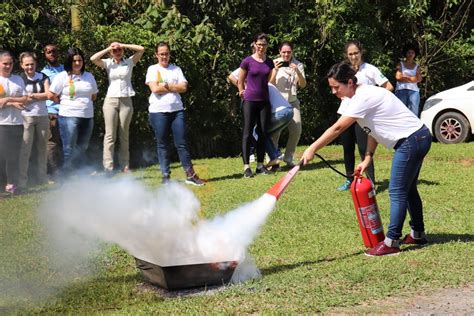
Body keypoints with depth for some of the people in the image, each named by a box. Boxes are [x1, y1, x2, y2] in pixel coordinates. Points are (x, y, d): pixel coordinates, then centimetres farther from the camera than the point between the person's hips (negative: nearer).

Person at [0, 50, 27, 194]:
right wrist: (12, 103, -14)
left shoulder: (18, 79, 12)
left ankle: (12, 183, 10)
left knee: (14, 155, 4)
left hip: (16, 123, 3)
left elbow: (24, 100, 4)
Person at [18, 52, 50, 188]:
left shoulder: (43, 77, 8)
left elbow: (48, 94, -2)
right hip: (26, 116, -3)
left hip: (42, 116, 3)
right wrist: (39, 96, -8)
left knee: (42, 148, 8)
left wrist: (31, 95, -9)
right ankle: (22, 179, 1)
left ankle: (42, 177, 17)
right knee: (25, 149, -4)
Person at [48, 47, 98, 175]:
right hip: (69, 117, -5)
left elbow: (93, 96, 20)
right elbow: (52, 95, -3)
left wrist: (83, 103, 10)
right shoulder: (62, 77, -4)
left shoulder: (89, 76, 11)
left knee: (82, 149, 13)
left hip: (87, 117, 5)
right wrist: (65, 104, 5)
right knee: (69, 150, -3)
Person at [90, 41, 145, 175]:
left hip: (126, 101, 1)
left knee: (124, 135, 6)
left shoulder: (129, 62, 7)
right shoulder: (108, 63, 7)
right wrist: (108, 49, -2)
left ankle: (125, 166, 10)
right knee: (110, 135, -5)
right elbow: (93, 59, -9)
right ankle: (108, 168, -8)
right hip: (111, 100, -1)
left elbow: (141, 49, -3)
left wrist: (123, 45, -2)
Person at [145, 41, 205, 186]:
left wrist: (166, 85, -9)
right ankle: (165, 176, 10)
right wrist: (174, 87, -4)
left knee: (182, 144, 0)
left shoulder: (176, 69, 12)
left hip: (177, 110, 2)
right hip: (158, 111, -2)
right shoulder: (153, 69, 5)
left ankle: (190, 175, 1)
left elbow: (184, 87, -1)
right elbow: (155, 89, -10)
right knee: (162, 145, 4)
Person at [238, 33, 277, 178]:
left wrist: (276, 69, 5)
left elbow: (271, 82, 13)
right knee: (248, 132, -4)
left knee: (262, 133, 6)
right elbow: (240, 81, 5)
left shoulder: (269, 62, 8)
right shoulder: (247, 61, -5)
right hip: (250, 101, -4)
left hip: (264, 101, 4)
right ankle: (246, 167, -4)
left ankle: (260, 165, 13)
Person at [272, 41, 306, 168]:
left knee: (296, 131, -2)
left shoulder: (298, 65, 4)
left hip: (292, 102, 3)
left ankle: (288, 158, 14)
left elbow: (303, 85, -1)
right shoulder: (274, 63, -1)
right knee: (275, 131, -9)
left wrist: (297, 72, -17)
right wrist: (275, 70, -19)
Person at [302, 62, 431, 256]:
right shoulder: (364, 95, 10)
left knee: (397, 192, -8)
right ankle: (418, 234, 32)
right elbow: (374, 129, 11)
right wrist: (368, 158, 2)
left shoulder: (363, 98, -21)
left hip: (411, 140, -11)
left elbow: (337, 128, -24)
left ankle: (391, 242, -5)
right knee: (408, 189, 20)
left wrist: (312, 149, -23)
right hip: (418, 138, 11)